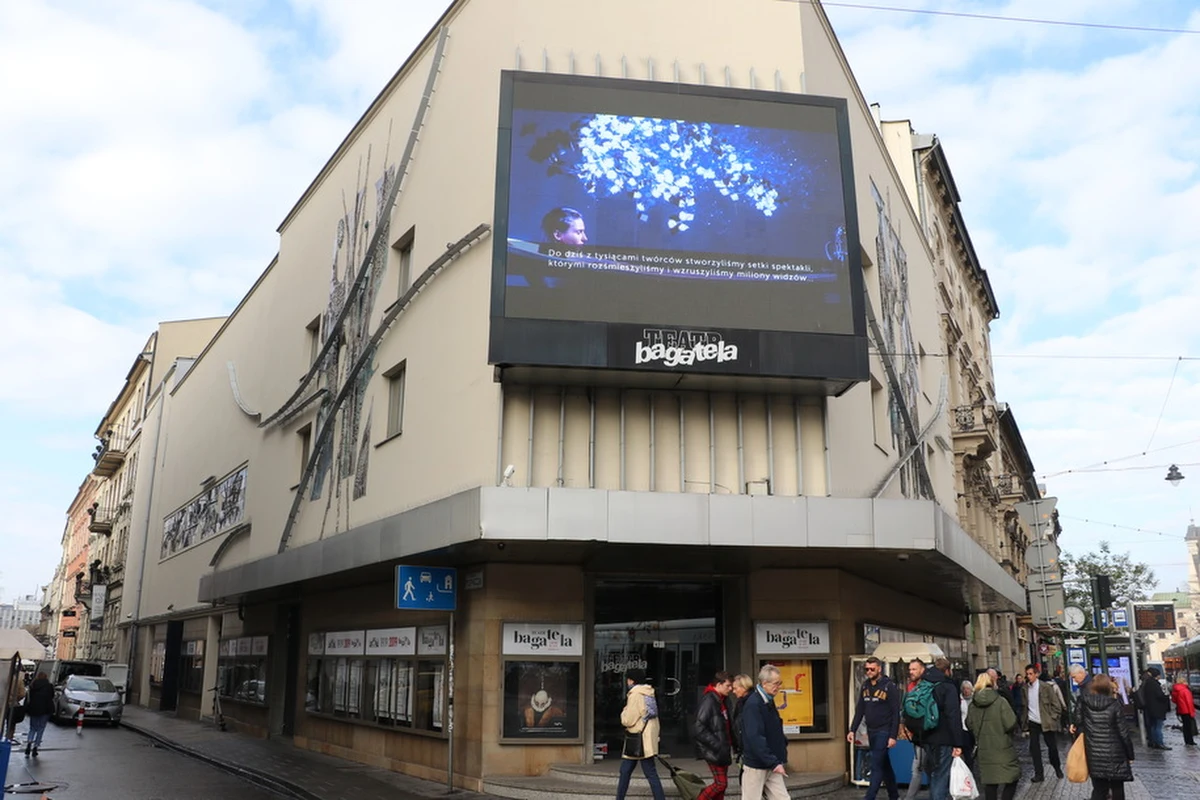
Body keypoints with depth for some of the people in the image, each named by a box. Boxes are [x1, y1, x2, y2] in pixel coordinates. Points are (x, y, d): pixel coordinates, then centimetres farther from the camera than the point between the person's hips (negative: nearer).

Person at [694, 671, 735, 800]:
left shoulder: (721, 700, 12)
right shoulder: (709, 700, -17)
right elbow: (699, 729, -22)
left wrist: (730, 745, 8)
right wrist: (717, 745, -23)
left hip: (722, 751, 9)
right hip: (713, 751, -9)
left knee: (721, 784, 12)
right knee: (721, 783, -8)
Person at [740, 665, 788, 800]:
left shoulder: (769, 702, 9)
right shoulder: (753, 704, -20)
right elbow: (755, 738, -27)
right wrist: (774, 763, -27)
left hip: (770, 765, 8)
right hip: (755, 766, -8)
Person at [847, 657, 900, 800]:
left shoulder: (889, 686, -11)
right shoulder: (865, 686, 8)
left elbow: (896, 713, -12)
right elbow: (859, 710, 12)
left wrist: (893, 736, -16)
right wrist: (852, 730, 6)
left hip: (884, 732, -7)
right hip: (871, 731, 7)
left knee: (876, 766, -9)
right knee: (885, 765, 16)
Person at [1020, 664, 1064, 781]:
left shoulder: (1046, 686, -10)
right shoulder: (1025, 688, 3)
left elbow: (1056, 704, -5)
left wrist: (1053, 719, -10)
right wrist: (1025, 723, 6)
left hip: (1046, 722, -3)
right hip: (1033, 723, 3)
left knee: (1052, 746, 7)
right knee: (1034, 748, 1)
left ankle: (1057, 768, 32)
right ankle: (1039, 774, 9)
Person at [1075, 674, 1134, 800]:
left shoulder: (1083, 703, -4)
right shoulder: (1114, 704, -10)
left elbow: (1078, 724, -2)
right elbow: (1124, 732, -7)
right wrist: (1130, 754, 3)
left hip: (1094, 756, 1)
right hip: (1115, 756, -1)